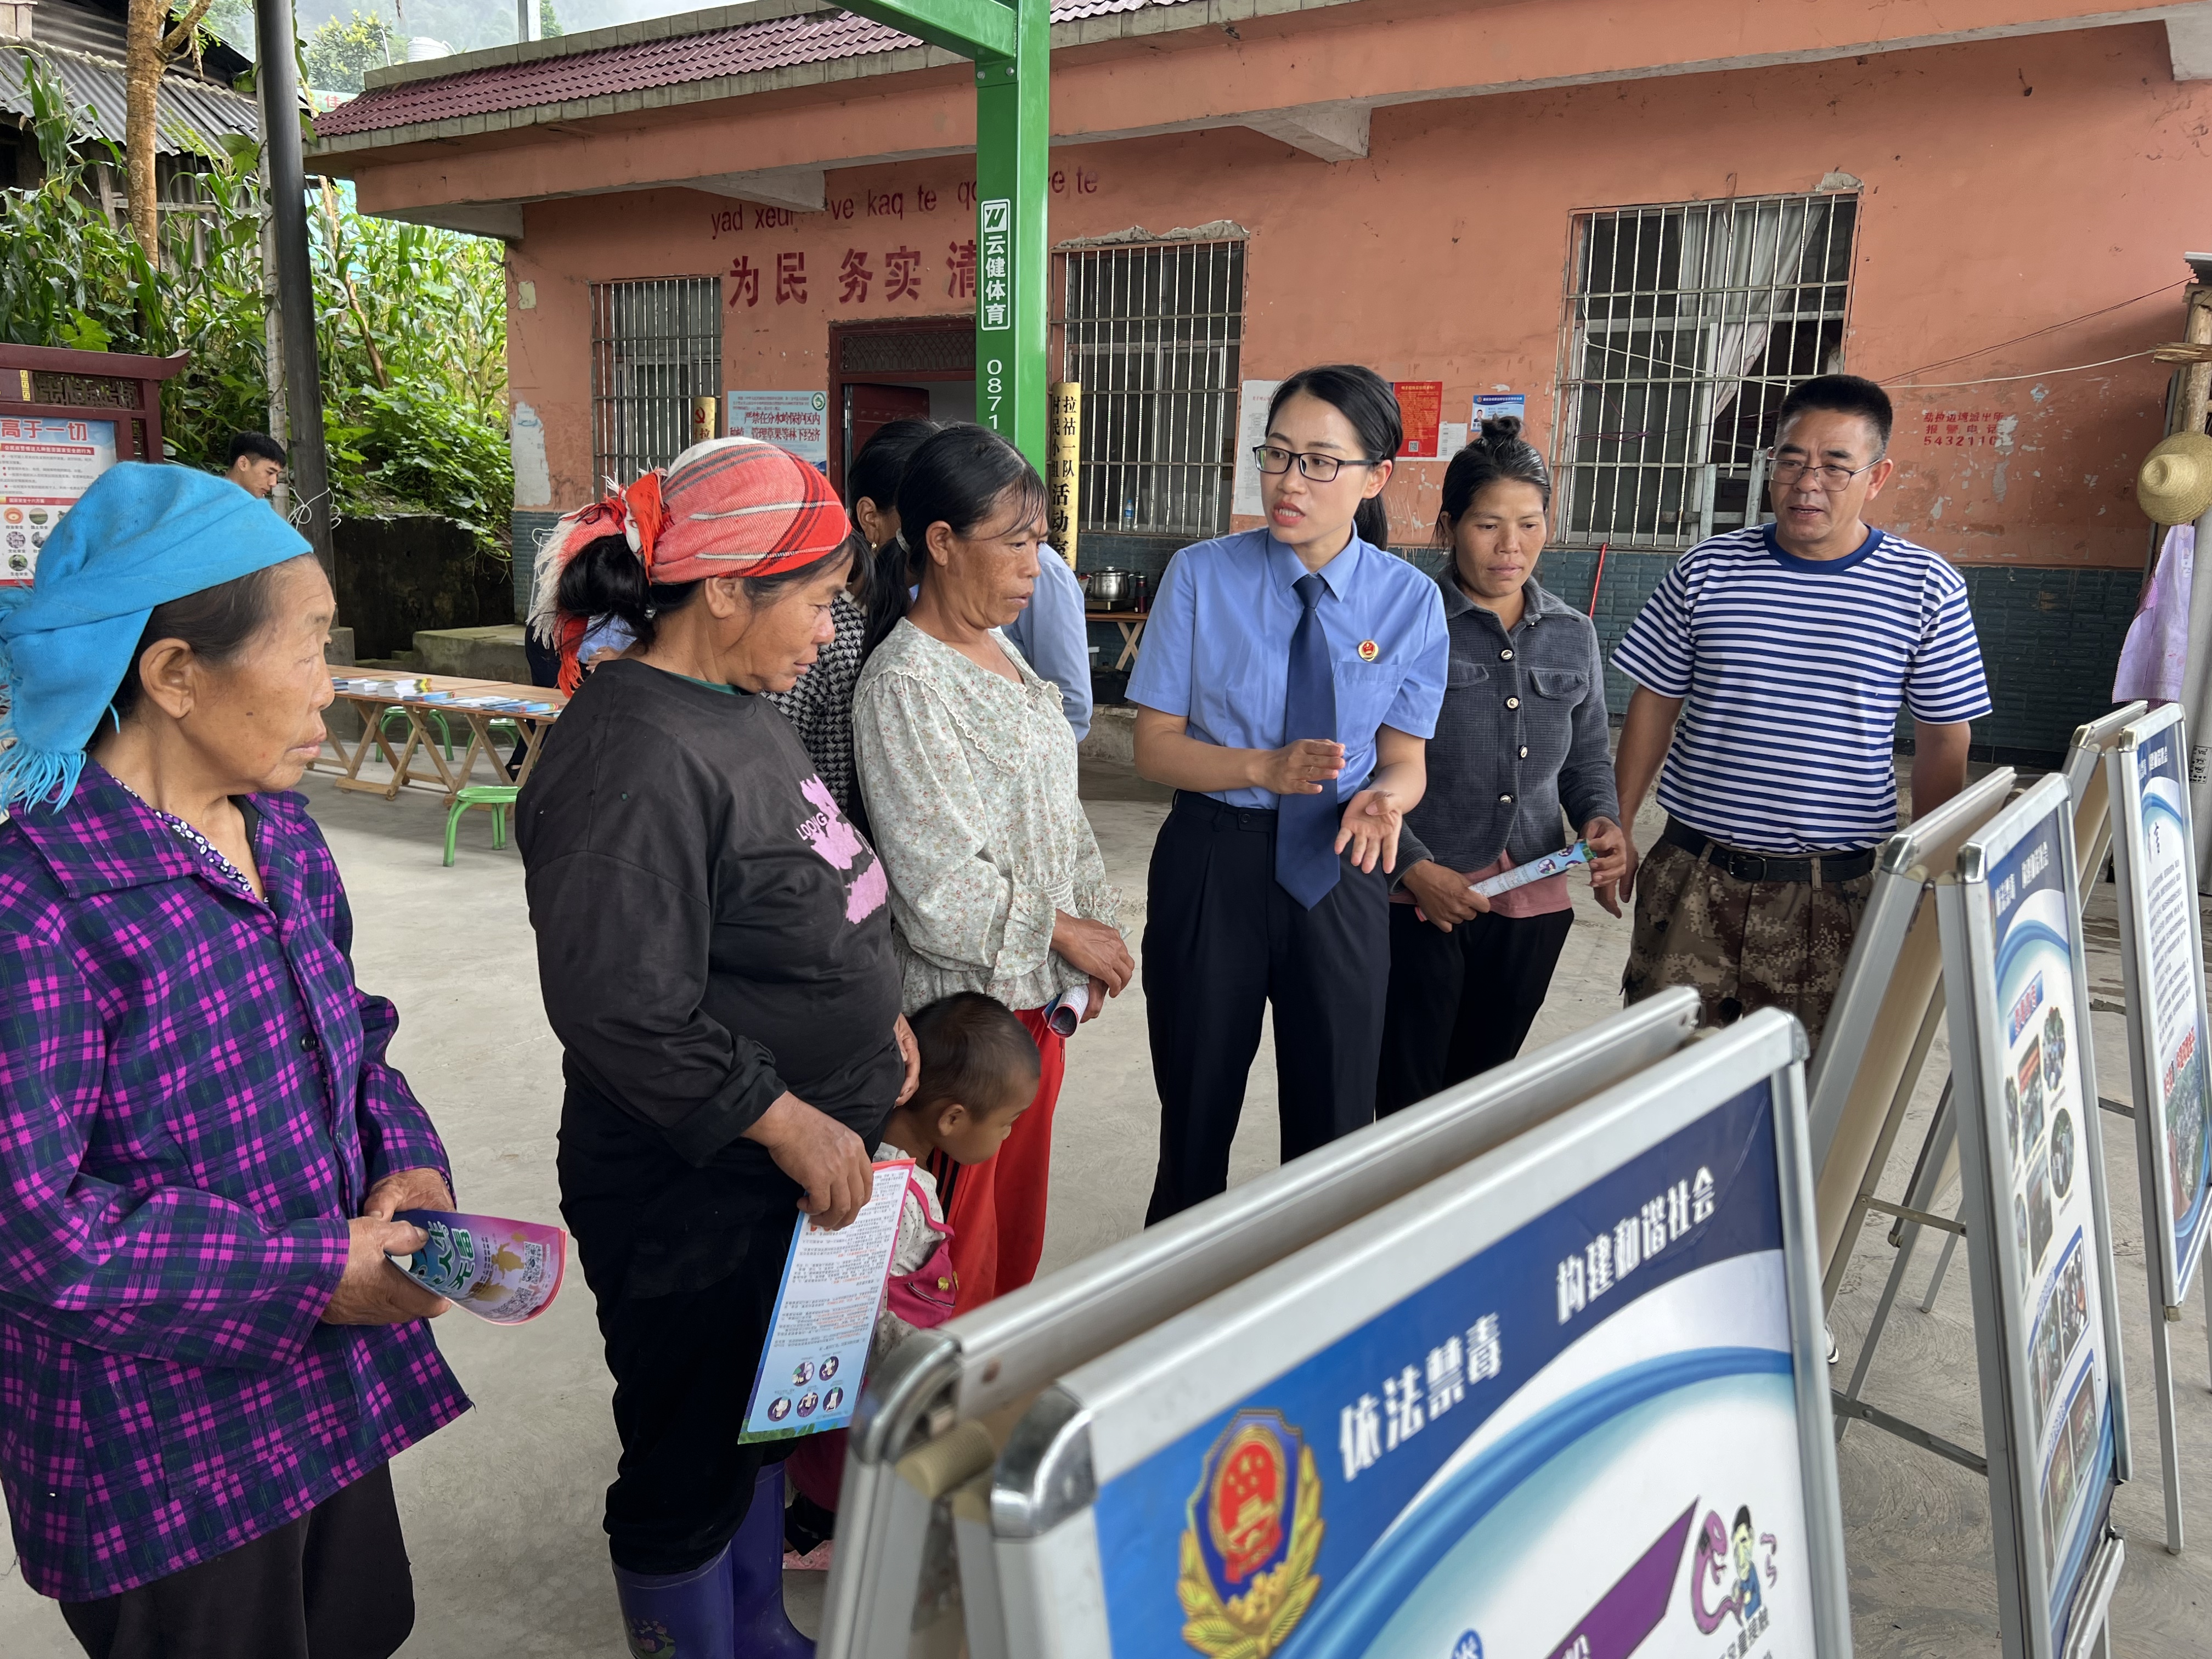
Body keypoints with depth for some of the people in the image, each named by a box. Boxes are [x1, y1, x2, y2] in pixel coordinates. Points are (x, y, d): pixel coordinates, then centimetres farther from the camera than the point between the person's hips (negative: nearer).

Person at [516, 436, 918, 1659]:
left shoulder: (740, 707, 6)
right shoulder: (633, 758, -25)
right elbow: (626, 1013, -27)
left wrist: (874, 1014, 13)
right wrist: (790, 1123, -22)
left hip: (791, 1164, 10)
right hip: (691, 1197, -10)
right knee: (691, 1465, 12)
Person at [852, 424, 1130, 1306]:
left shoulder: (998, 652, 9)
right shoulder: (903, 683, -19)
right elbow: (939, 882, -22)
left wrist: (1096, 922, 6)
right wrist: (1063, 931, -13)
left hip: (1037, 989, 9)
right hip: (963, 997, -8)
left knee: (1020, 1204, 20)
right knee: (963, 1233, 6)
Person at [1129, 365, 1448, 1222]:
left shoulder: (1410, 600, -4)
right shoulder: (1202, 576, -8)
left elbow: (1405, 759, -1)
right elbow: (1155, 745, -7)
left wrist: (1383, 798, -26)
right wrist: (1266, 770, -25)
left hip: (1341, 870, 1)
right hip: (1213, 859, -1)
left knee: (1335, 1120, 13)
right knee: (1197, 1111, 15)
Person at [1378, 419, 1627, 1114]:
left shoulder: (1573, 636, 10)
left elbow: (1588, 757, 19)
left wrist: (1602, 819, -2)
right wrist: (1415, 869, -17)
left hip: (1532, 902, 5)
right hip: (1418, 901, -5)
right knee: (1406, 1103, 0)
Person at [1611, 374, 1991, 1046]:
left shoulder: (1928, 589, -1)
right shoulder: (1707, 570, 1)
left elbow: (1942, 743, 6)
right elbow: (1654, 705, 8)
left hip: (1838, 889, -1)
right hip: (1696, 876, 1)